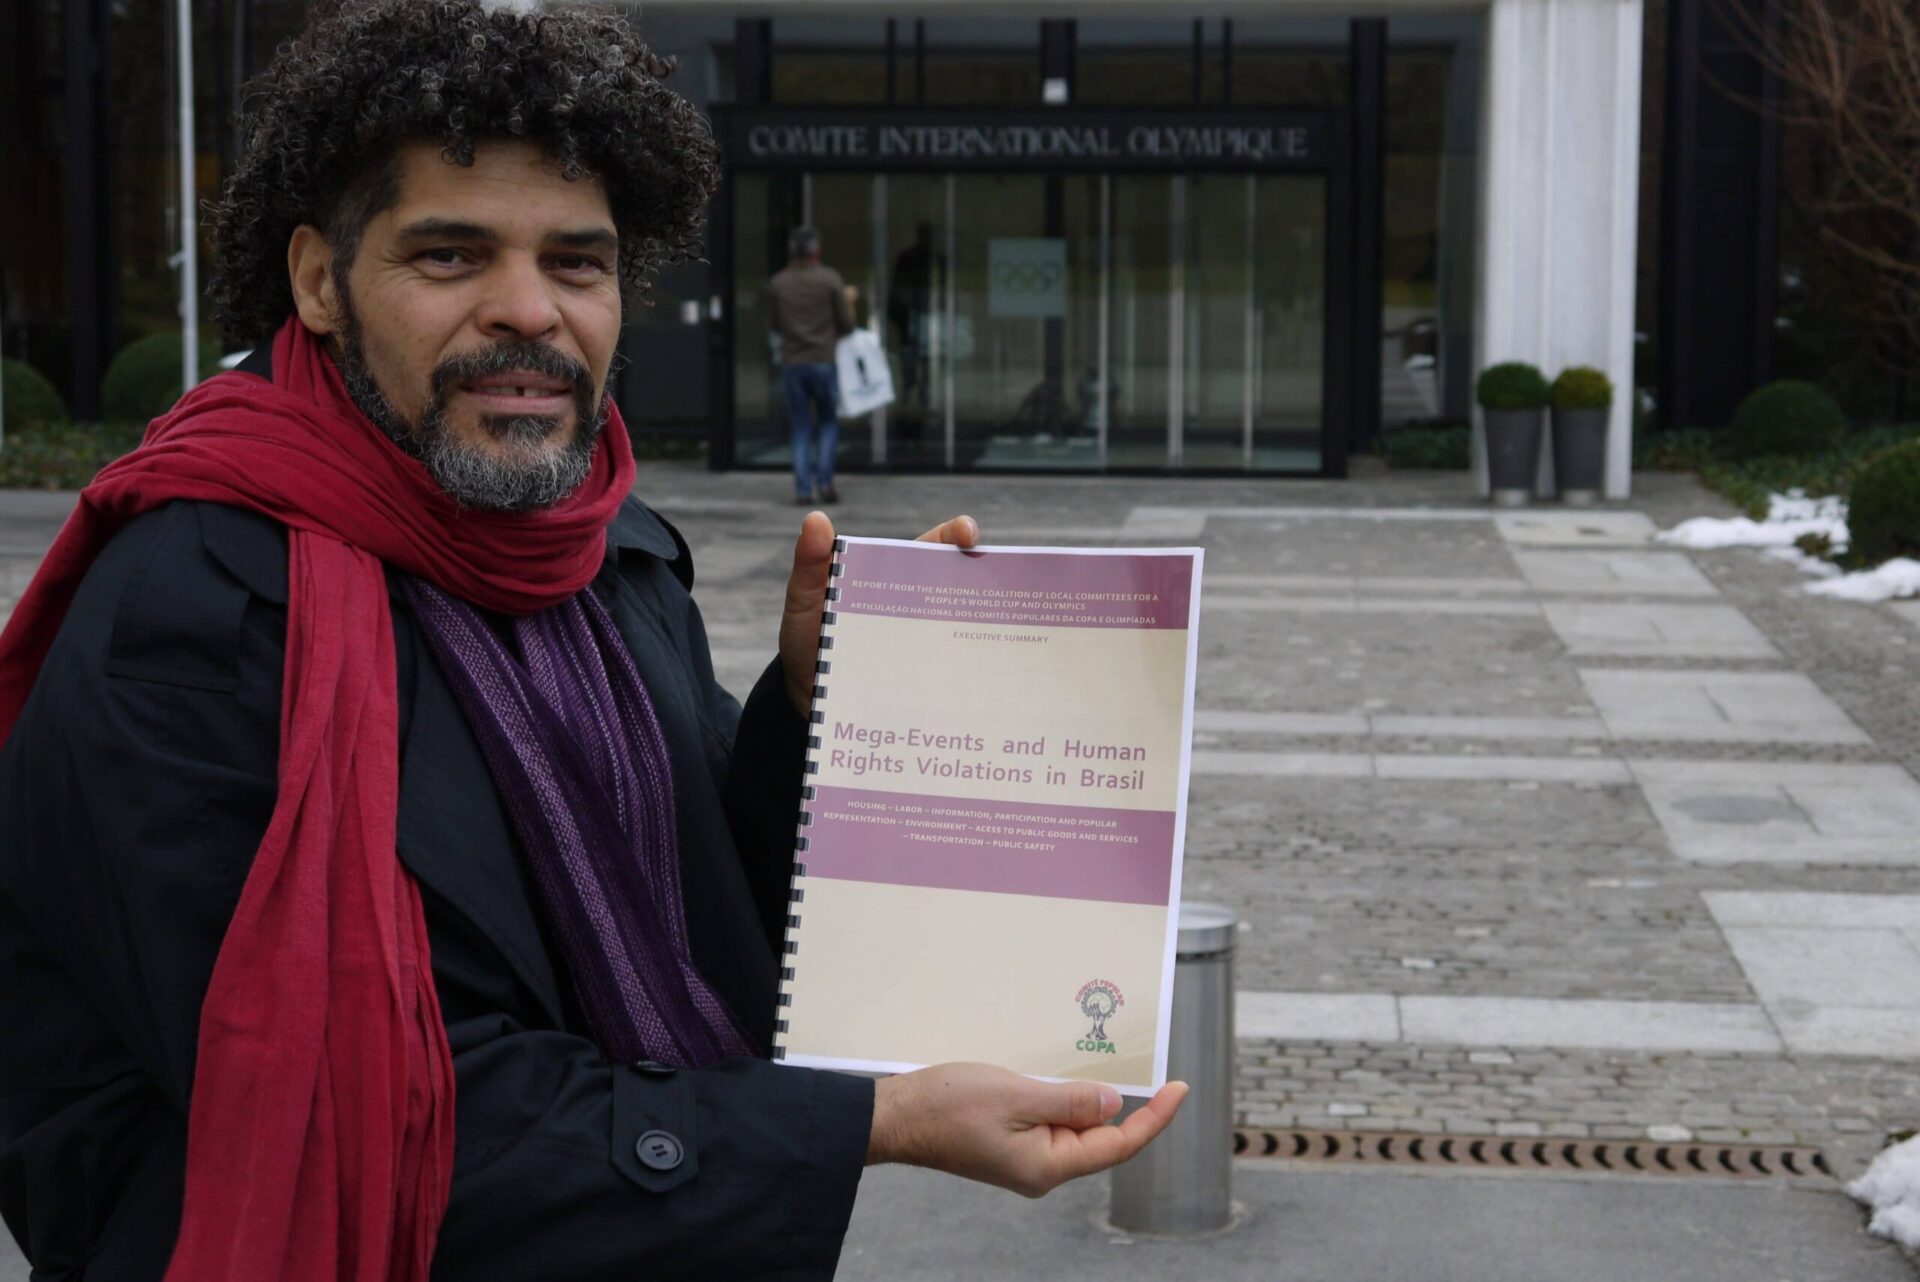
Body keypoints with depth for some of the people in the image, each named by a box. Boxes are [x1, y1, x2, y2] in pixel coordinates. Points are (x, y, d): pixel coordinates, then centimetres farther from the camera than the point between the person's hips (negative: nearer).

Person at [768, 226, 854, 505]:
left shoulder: (777, 283, 1)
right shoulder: (830, 279, -6)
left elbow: (775, 325, 10)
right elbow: (846, 324, -2)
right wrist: (848, 302, 17)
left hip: (791, 363, 2)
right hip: (823, 360, -2)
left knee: (801, 429, 8)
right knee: (828, 423, 14)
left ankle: (803, 489, 1)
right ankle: (824, 482, 2)